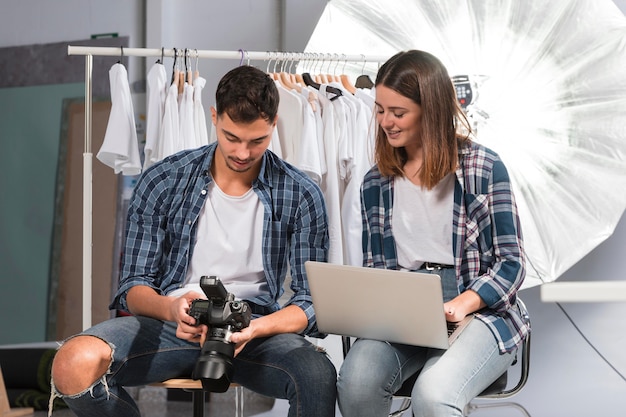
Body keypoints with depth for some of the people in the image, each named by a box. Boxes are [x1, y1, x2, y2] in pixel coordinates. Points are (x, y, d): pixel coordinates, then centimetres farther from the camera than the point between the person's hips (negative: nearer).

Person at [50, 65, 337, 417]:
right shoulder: (162, 183, 2)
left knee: (319, 375, -37)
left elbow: (310, 302, -1)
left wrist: (254, 328, -23)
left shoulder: (301, 196, 0)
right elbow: (134, 288, 3)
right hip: (169, 322, 2)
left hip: (256, 327, -2)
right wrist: (172, 308, -21)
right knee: (75, 364, -29)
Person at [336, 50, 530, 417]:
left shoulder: (484, 168, -1)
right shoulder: (376, 183, 11)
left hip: (481, 312, -3)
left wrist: (460, 305, -21)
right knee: (356, 382, -29)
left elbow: (511, 263, -3)